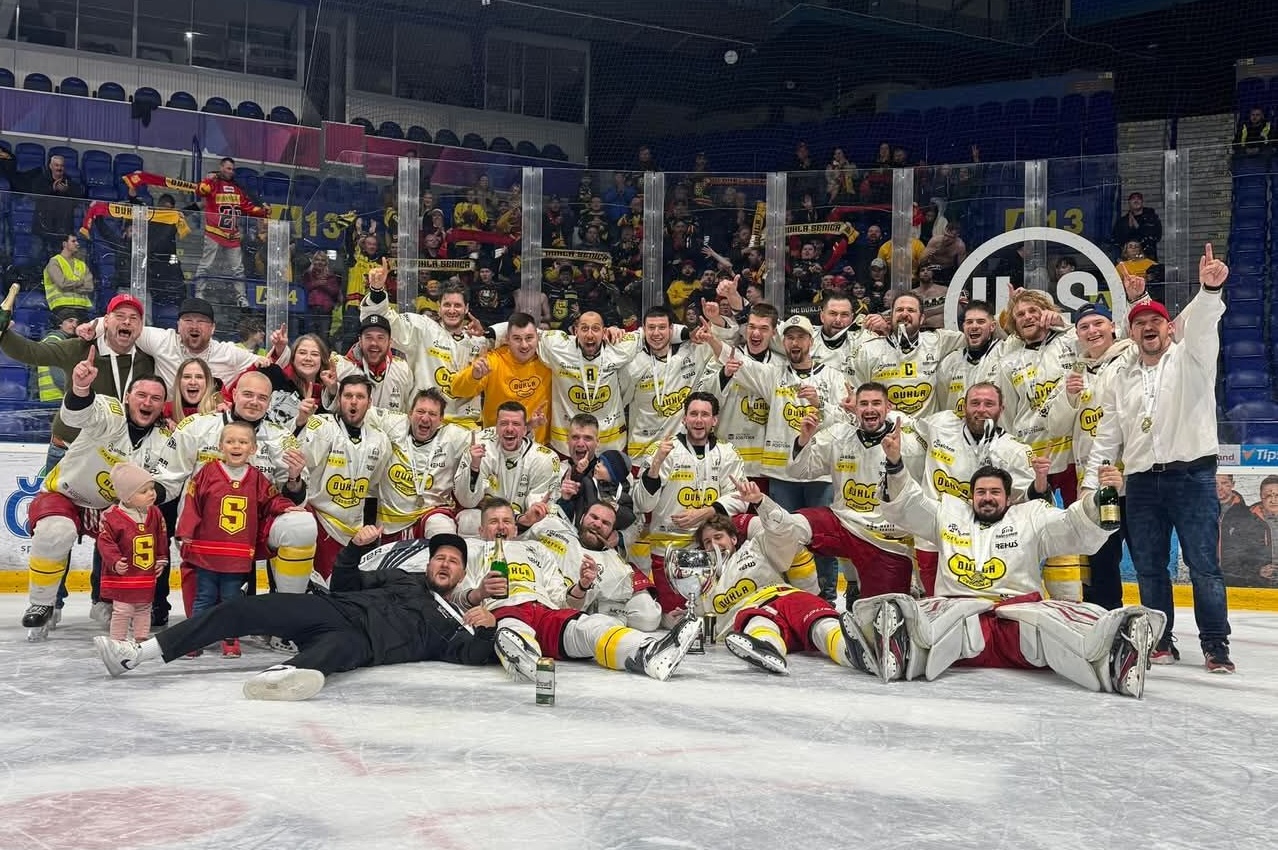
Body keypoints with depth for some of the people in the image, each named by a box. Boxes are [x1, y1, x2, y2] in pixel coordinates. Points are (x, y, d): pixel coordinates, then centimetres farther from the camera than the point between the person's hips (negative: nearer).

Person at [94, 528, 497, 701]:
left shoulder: (451, 620, 23)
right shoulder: (399, 577, 34)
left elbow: (469, 656, 7)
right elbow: (344, 582, 31)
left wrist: (483, 631, -13)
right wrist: (357, 548, 13)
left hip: (359, 640, -4)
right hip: (334, 609, 5)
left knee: (338, 647, -43)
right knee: (243, 609, -15)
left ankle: (288, 673, -78)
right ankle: (137, 654, -18)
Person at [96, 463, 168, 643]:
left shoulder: (155, 514, 1)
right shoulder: (113, 517, -17)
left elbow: (162, 538, 11)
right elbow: (105, 541, -17)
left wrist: (162, 559, 10)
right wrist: (115, 561, -27)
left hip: (148, 576, 6)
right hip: (123, 576, -6)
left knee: (144, 609, 16)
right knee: (122, 611, 0)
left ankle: (142, 639, 28)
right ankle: (117, 641, 12)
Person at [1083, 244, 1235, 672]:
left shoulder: (1190, 357, 4)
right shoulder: (1121, 380, 16)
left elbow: (1201, 324, -19)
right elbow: (1107, 436, 15)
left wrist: (1209, 289, -39)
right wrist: (1091, 482, 7)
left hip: (1192, 474, -4)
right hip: (1142, 481, 4)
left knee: (1203, 564, -5)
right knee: (1149, 568, 7)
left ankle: (1216, 646, 1)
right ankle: (1161, 641, 16)